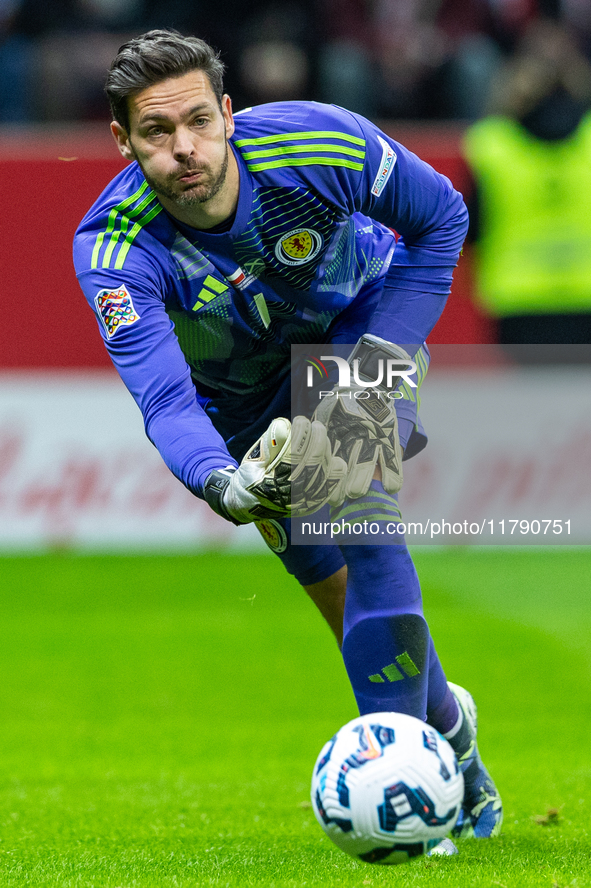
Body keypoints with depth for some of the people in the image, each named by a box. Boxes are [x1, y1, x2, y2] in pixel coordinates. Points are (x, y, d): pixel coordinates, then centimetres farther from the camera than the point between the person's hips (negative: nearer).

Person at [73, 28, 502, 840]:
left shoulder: (320, 143, -33)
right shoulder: (114, 248, -34)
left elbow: (441, 217, -13)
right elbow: (162, 398, -43)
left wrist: (384, 353, -20)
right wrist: (220, 480, -64)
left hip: (355, 323, -2)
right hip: (237, 390, 2)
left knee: (355, 510, -24)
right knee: (315, 562, 5)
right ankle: (442, 722, 32)